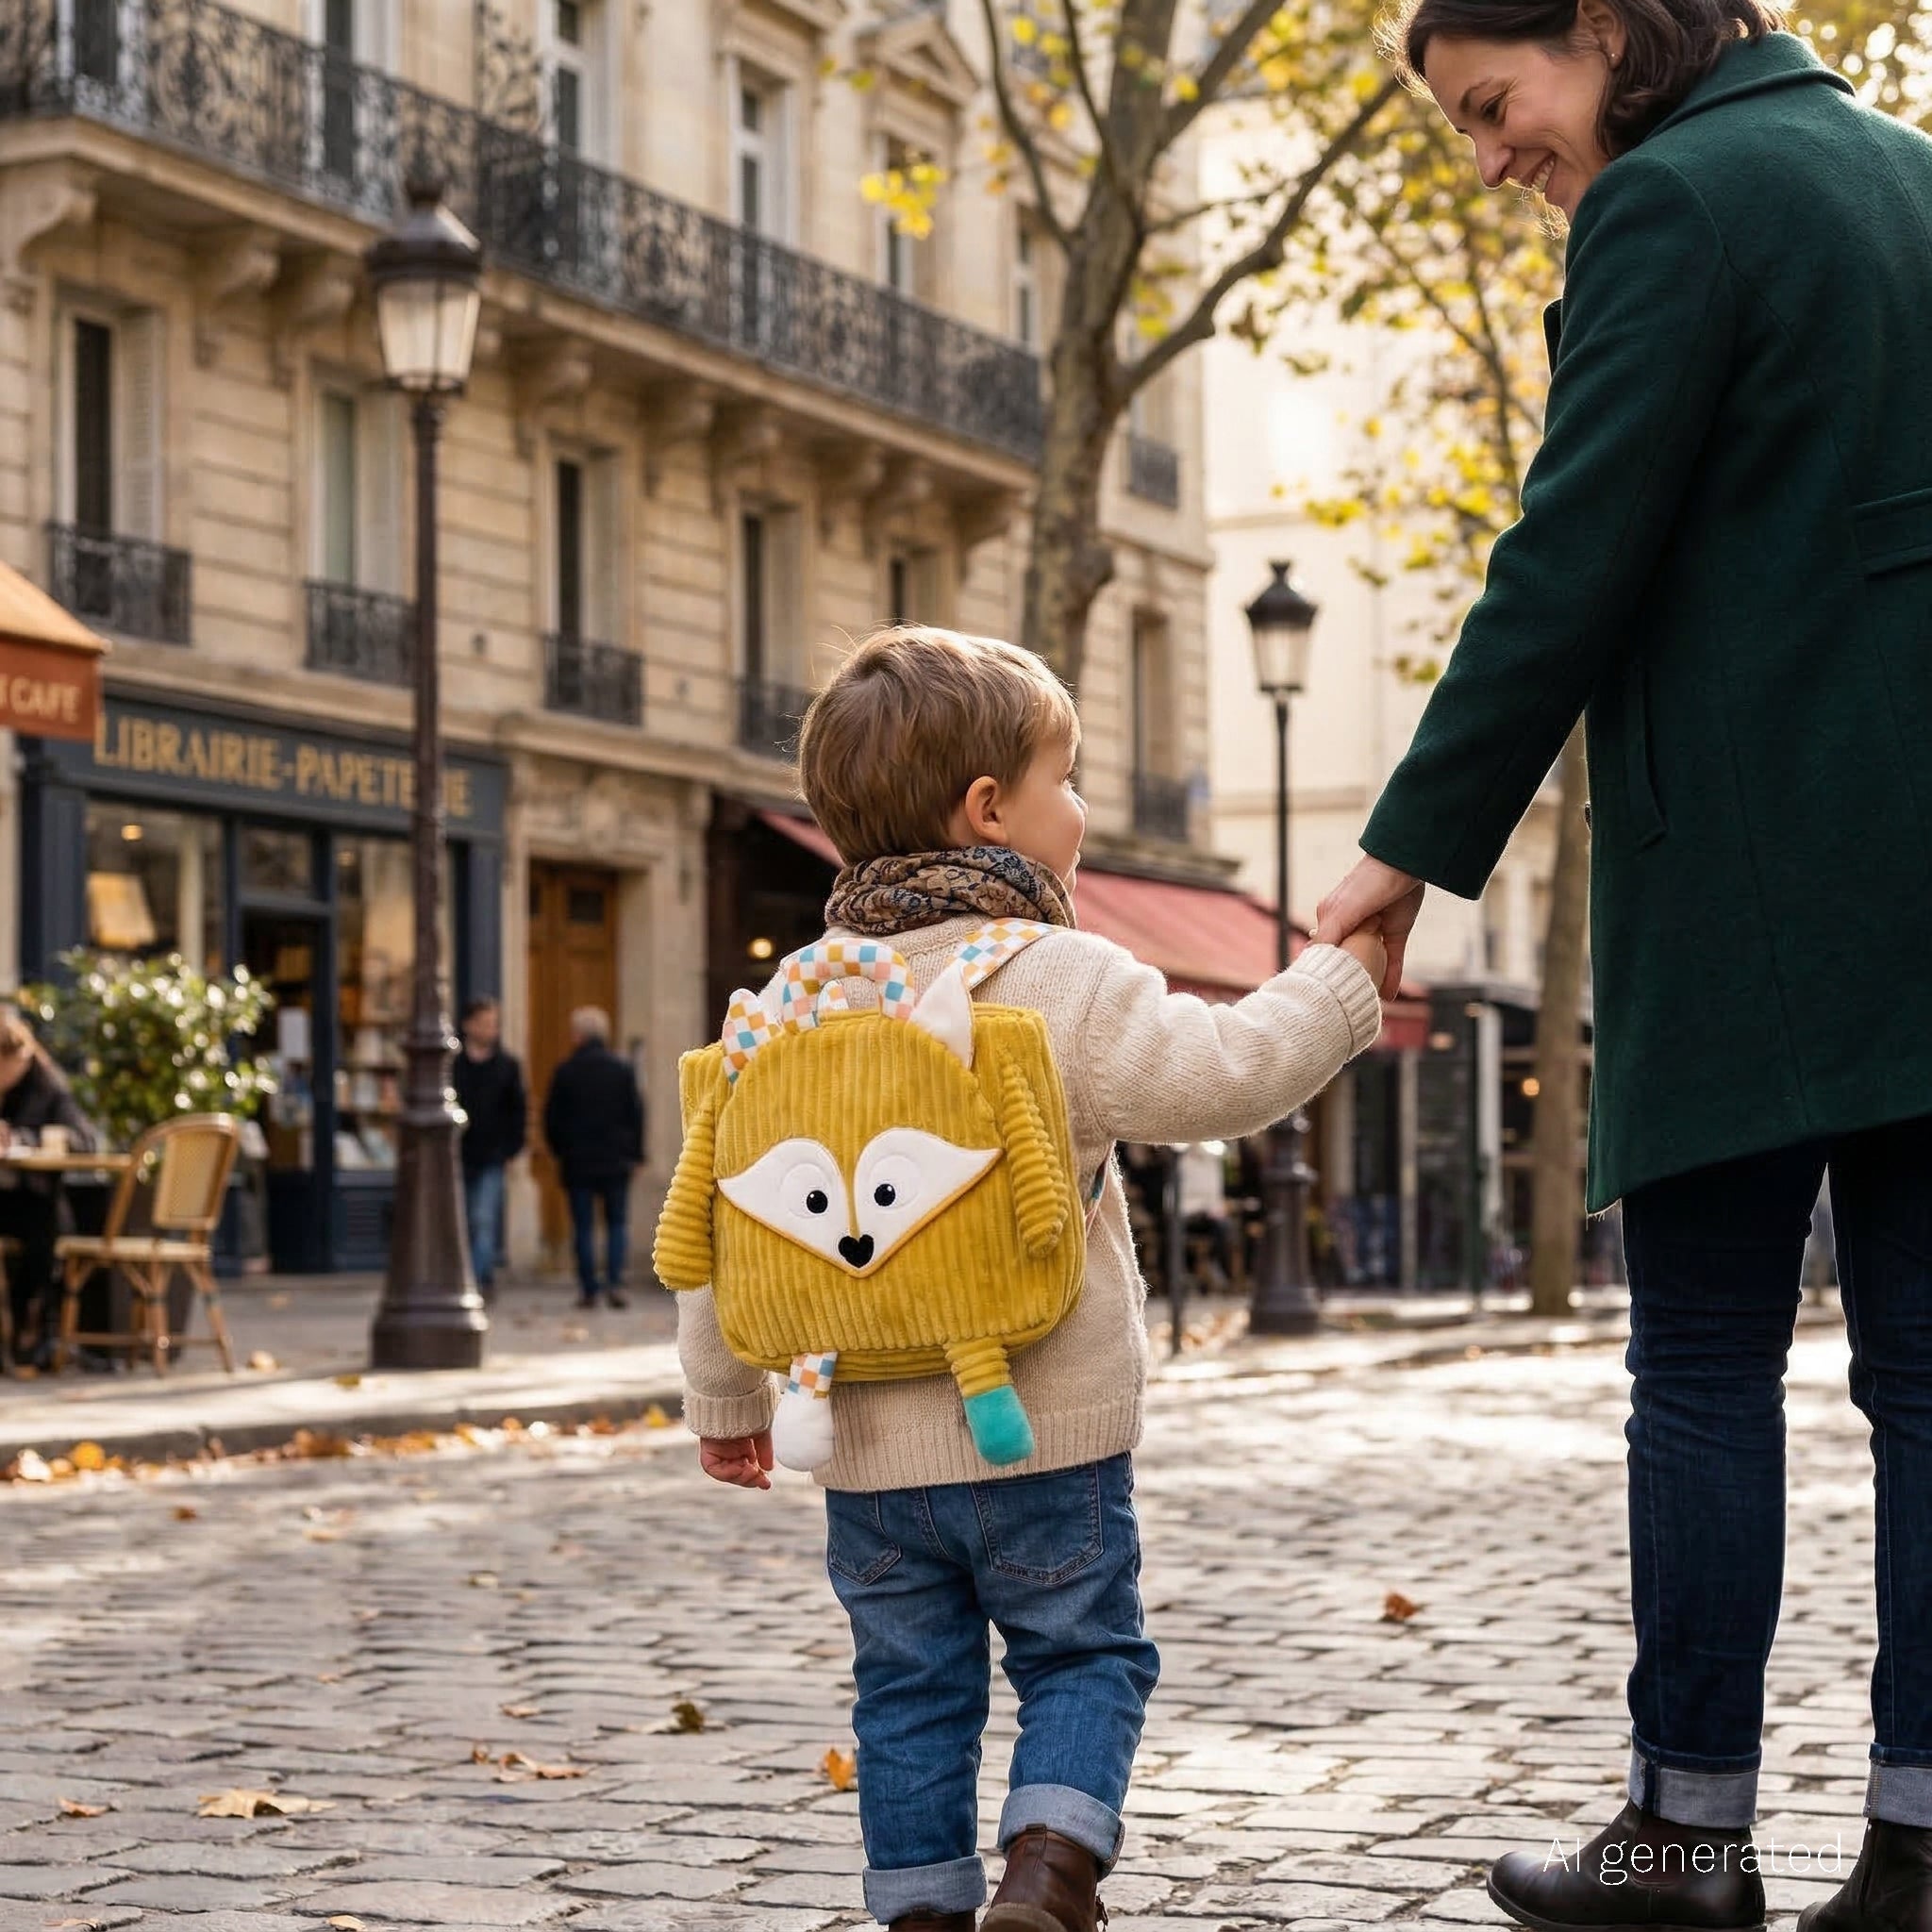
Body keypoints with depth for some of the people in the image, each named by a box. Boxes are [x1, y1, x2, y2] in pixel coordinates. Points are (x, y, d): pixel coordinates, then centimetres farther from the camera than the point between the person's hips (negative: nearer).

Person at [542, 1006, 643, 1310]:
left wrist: (558, 1150, 14)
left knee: (583, 1227, 5)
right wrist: (634, 1153, 9)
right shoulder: (622, 1070, 0)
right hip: (615, 1160, 1)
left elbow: (552, 1117, 1)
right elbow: (636, 1114, 2)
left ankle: (589, 1289, 2)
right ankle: (614, 1282, -8)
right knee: (617, 1223, 9)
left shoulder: (565, 1072, -3)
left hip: (577, 1162, -1)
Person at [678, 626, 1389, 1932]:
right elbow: (1217, 1077, -17)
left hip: (877, 1451, 4)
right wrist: (1342, 982, -3)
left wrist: (725, 1397, 15)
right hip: (1049, 1433, -4)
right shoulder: (1064, 980, -11)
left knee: (913, 1689, 14)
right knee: (1085, 1657, 10)